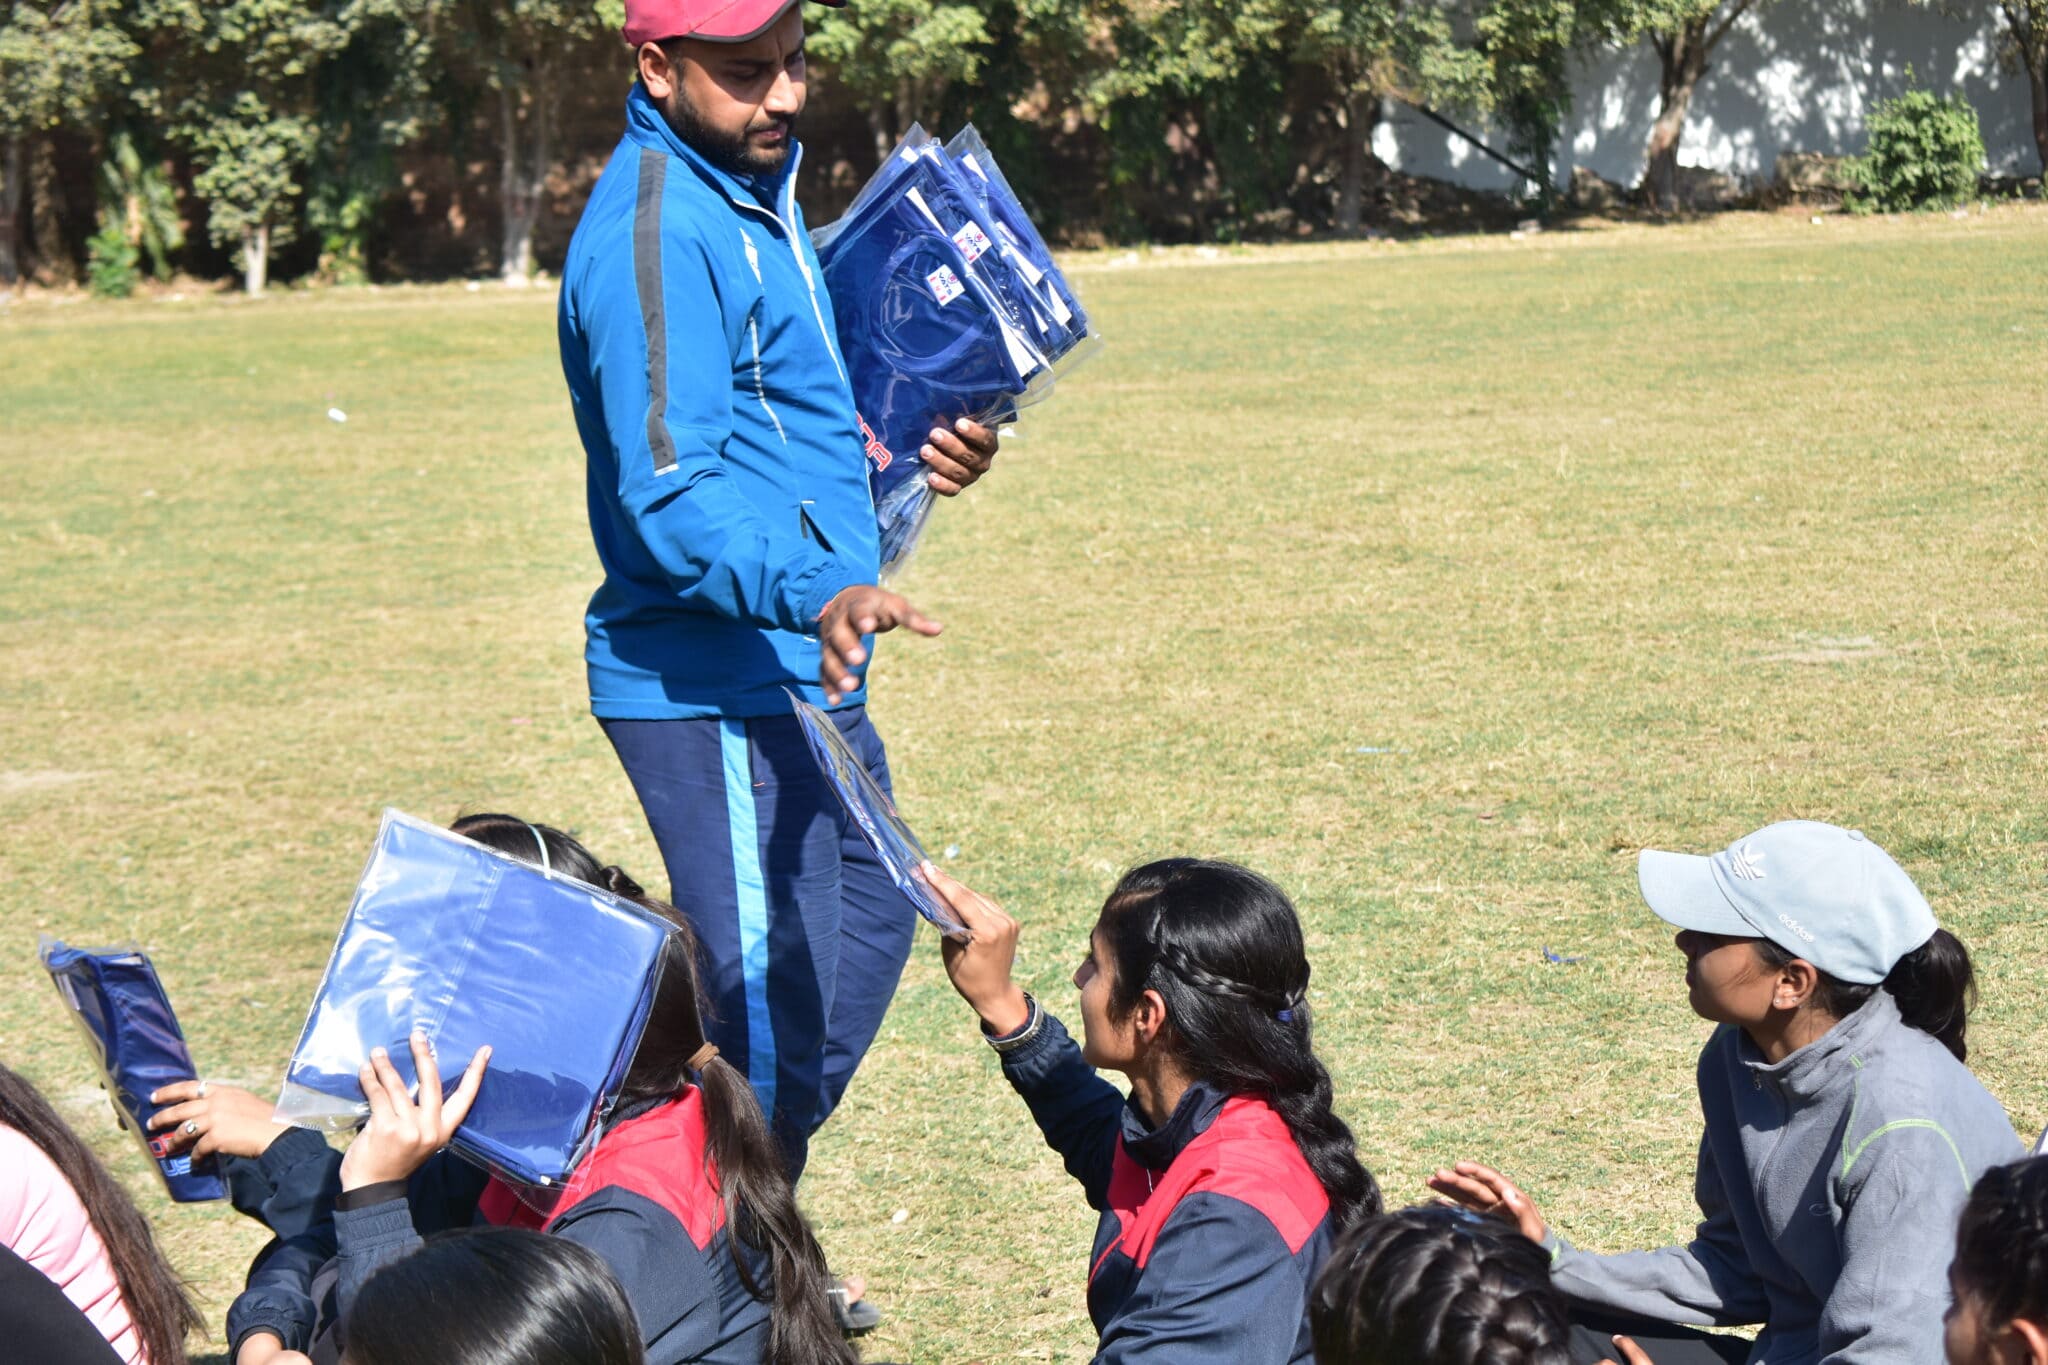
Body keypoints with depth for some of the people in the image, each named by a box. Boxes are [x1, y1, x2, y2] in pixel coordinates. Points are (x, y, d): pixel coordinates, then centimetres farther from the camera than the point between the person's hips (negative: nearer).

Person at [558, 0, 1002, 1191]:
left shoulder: (759, 187, 13)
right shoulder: (655, 232, -19)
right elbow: (672, 493, -27)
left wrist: (912, 452, 11)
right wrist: (814, 591, -42)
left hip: (803, 675, 11)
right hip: (715, 688, -11)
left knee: (868, 925, 20)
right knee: (772, 991, -7)